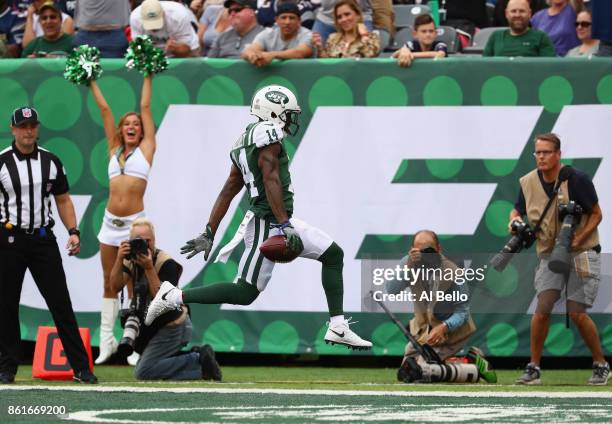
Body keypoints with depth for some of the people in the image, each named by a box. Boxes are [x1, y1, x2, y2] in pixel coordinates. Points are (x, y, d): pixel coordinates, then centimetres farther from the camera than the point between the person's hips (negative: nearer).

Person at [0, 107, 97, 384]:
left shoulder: (51, 161, 9)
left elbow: (63, 200, 15)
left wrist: (73, 231, 1)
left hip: (43, 237, 2)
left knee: (61, 303, -2)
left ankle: (81, 367, -2)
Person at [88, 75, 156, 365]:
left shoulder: (146, 148, 5)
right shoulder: (114, 150, 14)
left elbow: (145, 108, 5)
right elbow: (105, 109, 16)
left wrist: (149, 77, 7)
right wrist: (92, 82, 21)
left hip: (134, 223, -4)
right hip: (111, 222, 4)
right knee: (109, 283, 8)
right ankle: (107, 341, 12)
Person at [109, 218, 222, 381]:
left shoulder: (167, 264, -21)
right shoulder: (132, 259, 0)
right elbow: (116, 287, -12)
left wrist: (149, 269, -35)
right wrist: (119, 259, -27)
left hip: (172, 327, -9)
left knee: (143, 373, -15)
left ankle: (199, 361, -9)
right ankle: (198, 359, 16)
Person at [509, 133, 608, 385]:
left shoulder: (577, 179, -12)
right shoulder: (528, 182, 0)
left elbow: (596, 214, -5)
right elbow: (518, 210, 17)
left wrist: (578, 239, -19)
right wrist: (515, 220, -8)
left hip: (582, 253, -4)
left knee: (576, 313, -10)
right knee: (543, 307, -12)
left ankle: (601, 365, 9)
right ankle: (534, 368, -3)